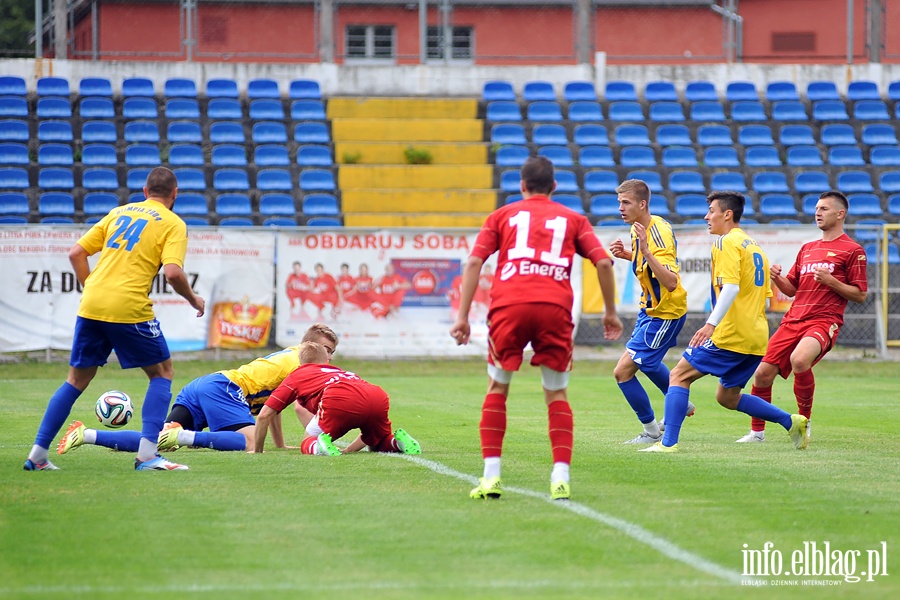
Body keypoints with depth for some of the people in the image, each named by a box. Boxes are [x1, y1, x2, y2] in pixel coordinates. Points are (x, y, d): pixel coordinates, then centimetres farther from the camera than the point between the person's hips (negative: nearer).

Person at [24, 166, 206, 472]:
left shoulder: (120, 212, 19)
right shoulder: (173, 224, 3)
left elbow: (76, 253, 15)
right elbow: (173, 273, -12)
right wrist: (193, 300, 4)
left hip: (90, 307, 5)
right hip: (129, 308, -5)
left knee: (77, 379, 17)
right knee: (162, 373, 12)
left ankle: (37, 454, 13)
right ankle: (146, 454, -1)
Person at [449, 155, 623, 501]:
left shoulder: (503, 216, 21)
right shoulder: (572, 219, 22)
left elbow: (474, 263, 9)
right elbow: (603, 262, 9)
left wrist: (462, 316, 8)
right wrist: (610, 312, 17)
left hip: (509, 306, 0)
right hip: (555, 307, 0)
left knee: (497, 390, 16)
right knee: (557, 395, 12)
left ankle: (491, 476, 5)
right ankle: (561, 479, -3)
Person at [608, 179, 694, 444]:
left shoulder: (659, 234, -28)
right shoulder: (638, 228, 0)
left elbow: (671, 282, -37)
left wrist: (646, 251, -45)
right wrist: (625, 253, 1)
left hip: (664, 314, -10)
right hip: (650, 309, 10)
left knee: (623, 371, -11)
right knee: (647, 362, 31)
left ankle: (652, 432, 5)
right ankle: (681, 405, 52)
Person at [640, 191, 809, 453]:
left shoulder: (728, 242, -7)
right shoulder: (754, 246, 20)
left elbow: (731, 286, -21)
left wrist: (711, 324, -29)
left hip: (731, 334, -9)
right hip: (757, 338, 9)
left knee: (679, 375, -4)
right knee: (727, 397, 19)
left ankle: (668, 442, -13)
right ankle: (791, 422, 14)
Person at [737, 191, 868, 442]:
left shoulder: (852, 250, 2)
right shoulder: (807, 249, 22)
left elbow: (860, 295, -2)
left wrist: (830, 281, -15)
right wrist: (777, 278, 4)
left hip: (824, 320, -7)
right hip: (794, 319, 7)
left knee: (799, 360, -34)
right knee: (763, 372, -5)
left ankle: (804, 420, -13)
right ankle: (757, 431, 11)